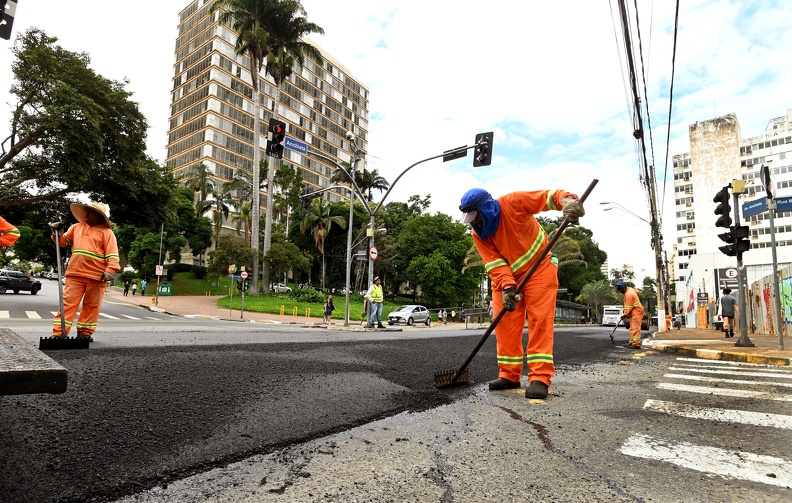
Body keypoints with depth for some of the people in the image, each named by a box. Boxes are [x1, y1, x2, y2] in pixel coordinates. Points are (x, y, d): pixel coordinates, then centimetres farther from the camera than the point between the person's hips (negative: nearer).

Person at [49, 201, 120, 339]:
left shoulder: (106, 232, 2)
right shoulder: (76, 227, 17)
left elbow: (112, 254, -7)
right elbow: (63, 241, 28)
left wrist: (110, 271, -19)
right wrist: (58, 233, 7)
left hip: (97, 276, -3)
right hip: (75, 274, 3)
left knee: (92, 306, 5)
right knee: (68, 303, -1)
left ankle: (85, 332, 16)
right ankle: (59, 332, 0)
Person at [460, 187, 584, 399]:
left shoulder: (513, 203, -19)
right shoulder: (478, 234, -7)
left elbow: (548, 197, -20)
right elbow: (494, 263, -15)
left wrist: (568, 200, -42)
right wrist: (507, 286, -30)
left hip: (539, 268, -4)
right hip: (506, 277, 5)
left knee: (540, 320, -10)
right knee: (505, 322, 0)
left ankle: (540, 378, -9)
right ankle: (509, 374, 10)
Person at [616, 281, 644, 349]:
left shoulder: (629, 294, -22)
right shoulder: (630, 289, 8)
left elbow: (629, 307, -20)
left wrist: (625, 315, -11)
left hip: (636, 312, -11)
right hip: (634, 312, 11)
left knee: (635, 328, -13)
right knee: (632, 328, 13)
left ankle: (636, 344, -15)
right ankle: (632, 342, 16)